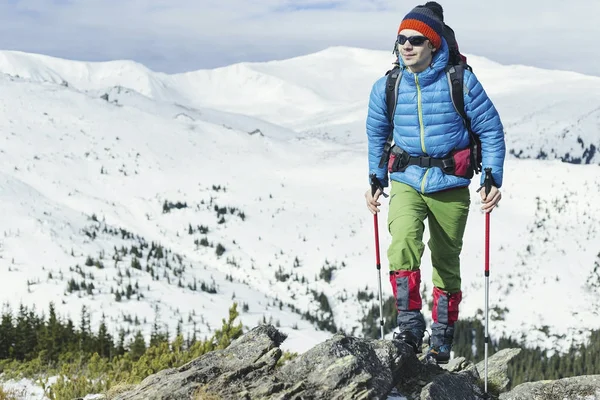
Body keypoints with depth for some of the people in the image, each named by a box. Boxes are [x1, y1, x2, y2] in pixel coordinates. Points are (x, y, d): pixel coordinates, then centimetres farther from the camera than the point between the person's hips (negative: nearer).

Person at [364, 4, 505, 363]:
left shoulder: (461, 82, -9)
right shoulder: (386, 87, -1)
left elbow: (491, 130, -1)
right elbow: (377, 134, 16)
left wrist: (494, 181, -6)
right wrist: (376, 182, 17)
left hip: (451, 186, -1)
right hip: (406, 182, 1)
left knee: (447, 263, 10)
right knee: (403, 245, -26)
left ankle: (442, 340, 25)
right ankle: (410, 327, -21)